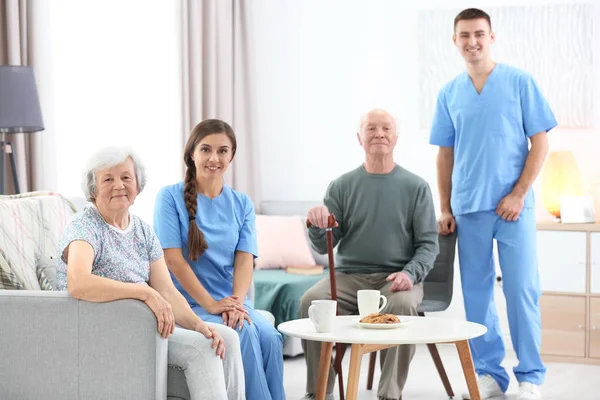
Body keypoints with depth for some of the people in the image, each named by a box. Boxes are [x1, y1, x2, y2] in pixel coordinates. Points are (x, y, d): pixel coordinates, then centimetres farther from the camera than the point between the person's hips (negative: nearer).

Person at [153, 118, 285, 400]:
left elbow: (245, 259, 1)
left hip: (233, 300, 4)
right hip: (190, 303, -3)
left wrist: (238, 302, -18)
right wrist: (211, 304, -16)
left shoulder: (242, 204, 12)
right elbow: (173, 259, -8)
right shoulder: (171, 197, 0)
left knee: (269, 336, -27)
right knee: (245, 333, -31)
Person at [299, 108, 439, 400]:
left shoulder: (416, 187, 5)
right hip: (348, 277, 2)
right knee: (310, 302, -27)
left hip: (397, 278, -1)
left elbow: (428, 244, 2)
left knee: (402, 305, -35)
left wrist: (410, 273, -17)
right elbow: (323, 246, 6)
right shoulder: (342, 186, 8)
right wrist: (317, 225, -17)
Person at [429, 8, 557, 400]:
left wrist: (518, 194, -10)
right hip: (468, 208, 3)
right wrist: (445, 209, 7)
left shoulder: (520, 82, -1)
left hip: (512, 205, -3)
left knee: (521, 290, -3)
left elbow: (540, 142, -2)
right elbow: (445, 154, 12)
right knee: (476, 292, 6)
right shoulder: (449, 93, 9)